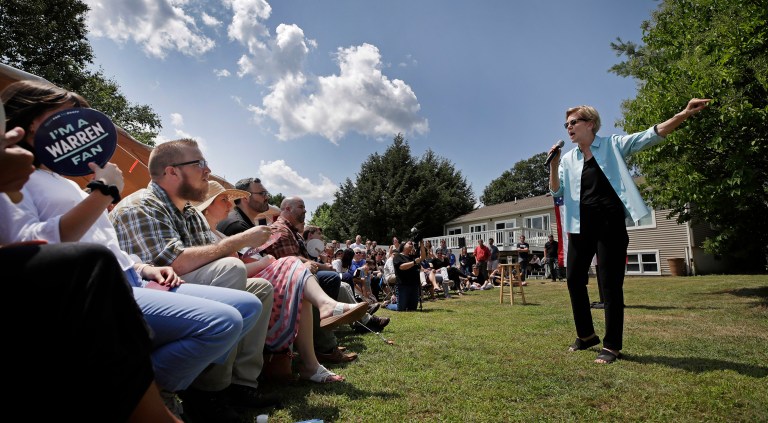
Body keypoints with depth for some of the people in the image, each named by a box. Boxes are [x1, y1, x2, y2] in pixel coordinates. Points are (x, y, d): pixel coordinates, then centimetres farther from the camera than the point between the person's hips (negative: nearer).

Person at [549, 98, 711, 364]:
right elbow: (557, 194, 6)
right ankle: (586, 334, 24)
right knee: (574, 279, 6)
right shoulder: (568, 159, 11)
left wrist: (683, 115, -20)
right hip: (582, 226, 4)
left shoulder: (613, 145, 3)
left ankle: (612, 345, 11)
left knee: (610, 283, -1)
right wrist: (553, 166, -8)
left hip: (610, 223, -4)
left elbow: (650, 136, -6)